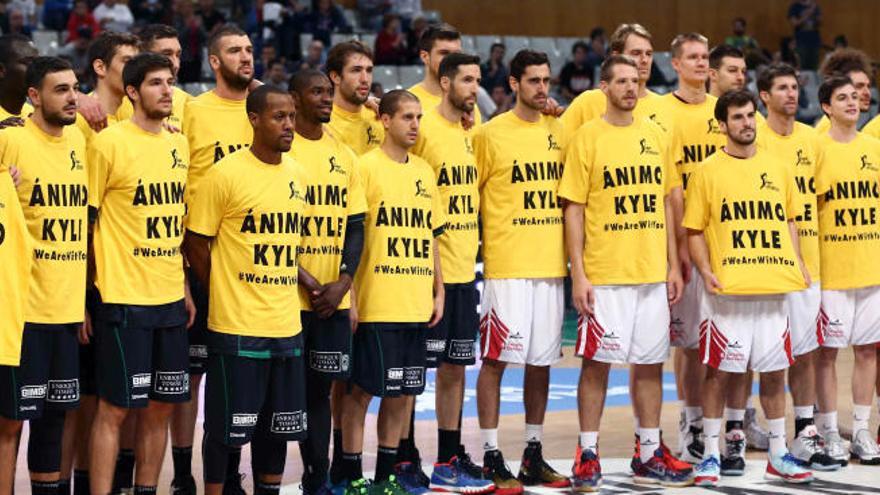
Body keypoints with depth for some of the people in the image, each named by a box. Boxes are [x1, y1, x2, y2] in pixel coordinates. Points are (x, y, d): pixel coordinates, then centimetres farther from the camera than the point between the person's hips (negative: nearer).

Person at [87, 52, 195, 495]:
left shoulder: (178, 146, 12)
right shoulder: (109, 143, -8)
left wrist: (184, 287, 17)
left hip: (170, 298, 7)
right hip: (123, 300, -7)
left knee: (161, 405, 10)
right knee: (115, 406, -4)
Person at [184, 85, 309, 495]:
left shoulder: (298, 176, 9)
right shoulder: (225, 175, -10)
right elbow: (196, 244, -6)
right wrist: (228, 295, -1)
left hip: (287, 324, 6)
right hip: (236, 328, -6)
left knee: (277, 426, 12)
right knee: (227, 426, -1)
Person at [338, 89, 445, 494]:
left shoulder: (424, 171, 13)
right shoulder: (366, 167, -6)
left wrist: (438, 292, 13)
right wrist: (349, 297, -12)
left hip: (416, 304, 6)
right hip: (375, 304, -6)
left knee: (403, 390, 9)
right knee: (362, 388, 0)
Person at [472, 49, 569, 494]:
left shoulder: (558, 131, 10)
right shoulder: (491, 134, -4)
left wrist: (574, 259, 11)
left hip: (551, 264, 5)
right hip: (506, 266, -5)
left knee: (542, 360, 9)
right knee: (495, 359, -4)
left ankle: (534, 453, 18)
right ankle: (491, 457, 1)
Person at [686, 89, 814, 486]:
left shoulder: (776, 168, 12)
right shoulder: (708, 171, 1)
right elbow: (694, 230, 1)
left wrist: (797, 263, 8)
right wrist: (706, 271, -12)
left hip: (774, 288, 4)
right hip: (727, 290, -4)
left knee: (774, 371, 8)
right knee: (719, 370, -1)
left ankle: (778, 456, 17)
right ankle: (710, 455, 8)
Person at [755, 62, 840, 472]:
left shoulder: (810, 139, 11)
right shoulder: (753, 139, -6)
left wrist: (815, 254, 12)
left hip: (807, 264, 5)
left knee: (805, 352, 8)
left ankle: (805, 435, 14)